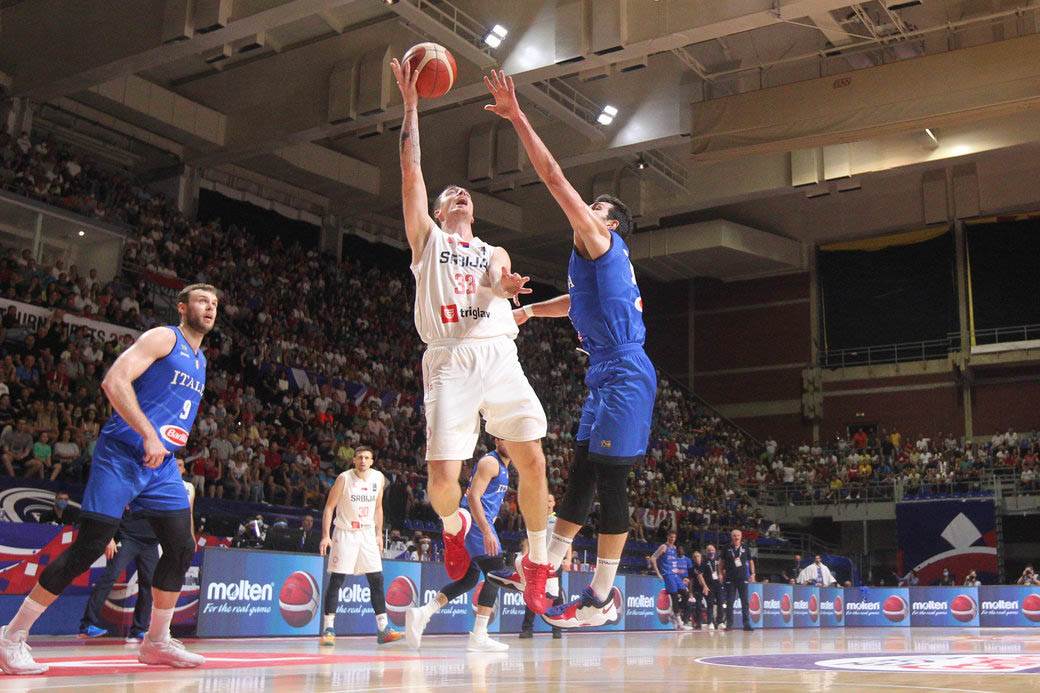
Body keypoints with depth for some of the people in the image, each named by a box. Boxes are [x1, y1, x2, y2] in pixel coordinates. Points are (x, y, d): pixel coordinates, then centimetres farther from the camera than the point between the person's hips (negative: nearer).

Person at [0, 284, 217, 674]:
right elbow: (114, 381, -19)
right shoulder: (163, 338, -6)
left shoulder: (199, 361, 20)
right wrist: (148, 435, -24)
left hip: (162, 464, 8)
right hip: (122, 455, -8)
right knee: (89, 546, -10)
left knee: (182, 549, 2)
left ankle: (156, 642, 14)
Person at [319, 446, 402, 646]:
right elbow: (329, 507, -7)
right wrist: (325, 536, -14)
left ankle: (383, 629, 5)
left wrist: (379, 534, 10)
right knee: (336, 581, -5)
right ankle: (328, 628, 2)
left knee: (377, 580, 1)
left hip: (367, 534, 4)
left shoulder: (378, 478, 2)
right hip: (345, 533, -4)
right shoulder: (344, 478, -10)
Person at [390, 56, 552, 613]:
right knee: (441, 478, -12)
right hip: (450, 362, -2)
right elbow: (411, 170, 11)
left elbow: (501, 278, 5)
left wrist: (509, 285, -20)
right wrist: (411, 103, 10)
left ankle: (537, 564, 12)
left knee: (532, 461, -7)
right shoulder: (428, 238, 21)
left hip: (500, 356, 3)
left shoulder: (494, 252, 28)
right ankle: (454, 526, 23)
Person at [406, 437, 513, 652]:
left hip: (475, 523, 10)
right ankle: (478, 638, -11)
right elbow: (473, 497, -20)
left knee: (468, 579, 11)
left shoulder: (503, 467, 22)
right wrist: (487, 532, -27)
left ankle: (422, 613, 7)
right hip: (475, 522, -10)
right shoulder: (490, 462, -10)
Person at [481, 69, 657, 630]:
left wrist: (518, 119, -10)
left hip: (625, 377, -10)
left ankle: (600, 599, 0)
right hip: (608, 376, 10)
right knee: (581, 474, 12)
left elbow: (555, 178, -11)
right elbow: (580, 301, 41)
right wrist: (531, 309, 32)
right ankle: (544, 568, 20)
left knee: (609, 481, -7)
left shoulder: (601, 244, -5)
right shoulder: (598, 260, 20)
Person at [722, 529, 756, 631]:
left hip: (743, 578, 0)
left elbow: (751, 561, 12)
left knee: (745, 602, 1)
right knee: (729, 602, 2)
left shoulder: (745, 549, 5)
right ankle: (729, 624, 7)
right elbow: (723, 562, 11)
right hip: (730, 579, 0)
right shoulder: (727, 549, 3)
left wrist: (752, 574, 4)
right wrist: (722, 573, 4)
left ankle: (746, 624, 4)